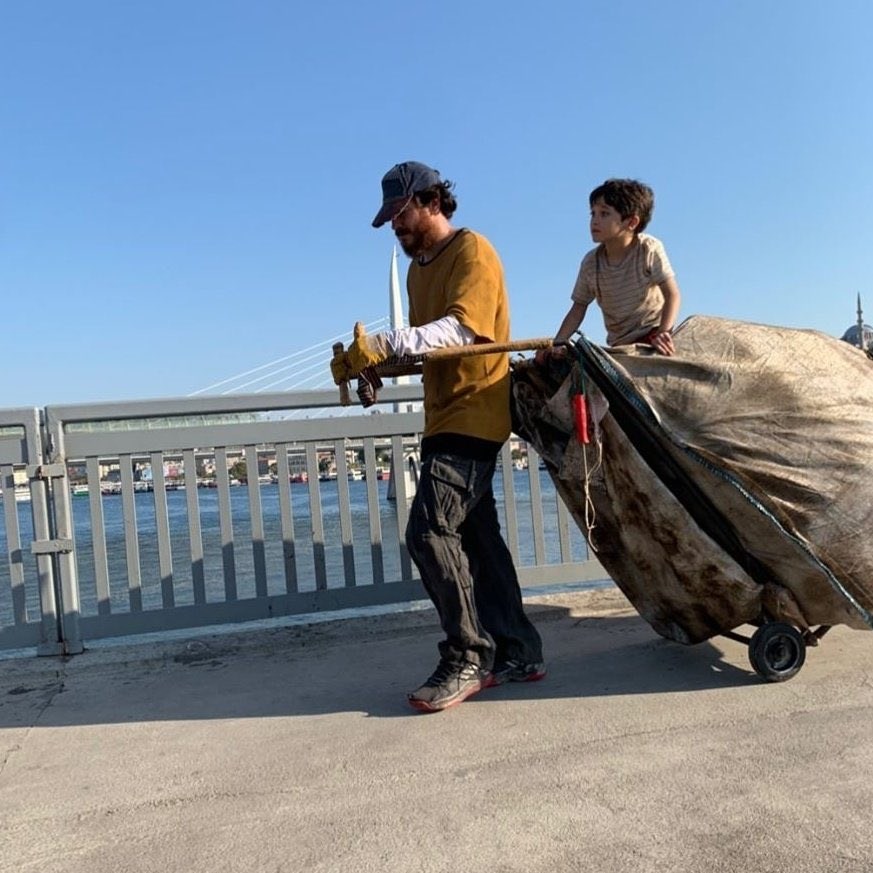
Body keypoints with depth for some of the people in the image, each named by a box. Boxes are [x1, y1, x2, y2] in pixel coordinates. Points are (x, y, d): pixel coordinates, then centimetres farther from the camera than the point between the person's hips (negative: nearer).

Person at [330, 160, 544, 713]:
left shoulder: (472, 252, -7)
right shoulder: (420, 269, 21)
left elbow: (461, 327, -23)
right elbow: (423, 345, 13)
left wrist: (384, 345, -33)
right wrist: (373, 363, -3)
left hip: (472, 414, -10)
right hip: (446, 418, 10)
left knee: (431, 531, -15)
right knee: (476, 537, 9)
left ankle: (468, 660, -4)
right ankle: (518, 653, 18)